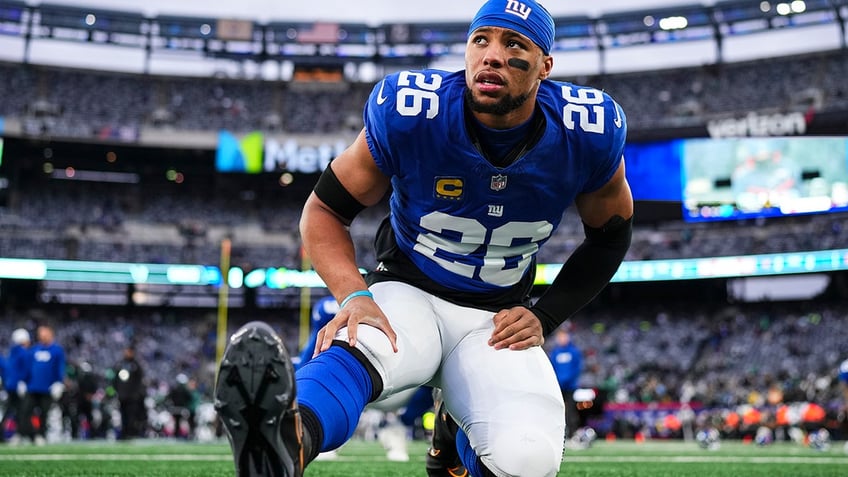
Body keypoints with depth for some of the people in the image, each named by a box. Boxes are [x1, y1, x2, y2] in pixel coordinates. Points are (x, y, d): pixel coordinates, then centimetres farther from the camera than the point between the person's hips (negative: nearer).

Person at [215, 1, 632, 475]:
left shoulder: (586, 134, -11)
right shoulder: (410, 114, -16)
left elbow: (610, 235, 8)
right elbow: (325, 210, -6)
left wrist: (545, 317, -1)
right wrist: (355, 296, -24)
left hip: (498, 321, 2)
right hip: (408, 293, -1)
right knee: (354, 347, -38)